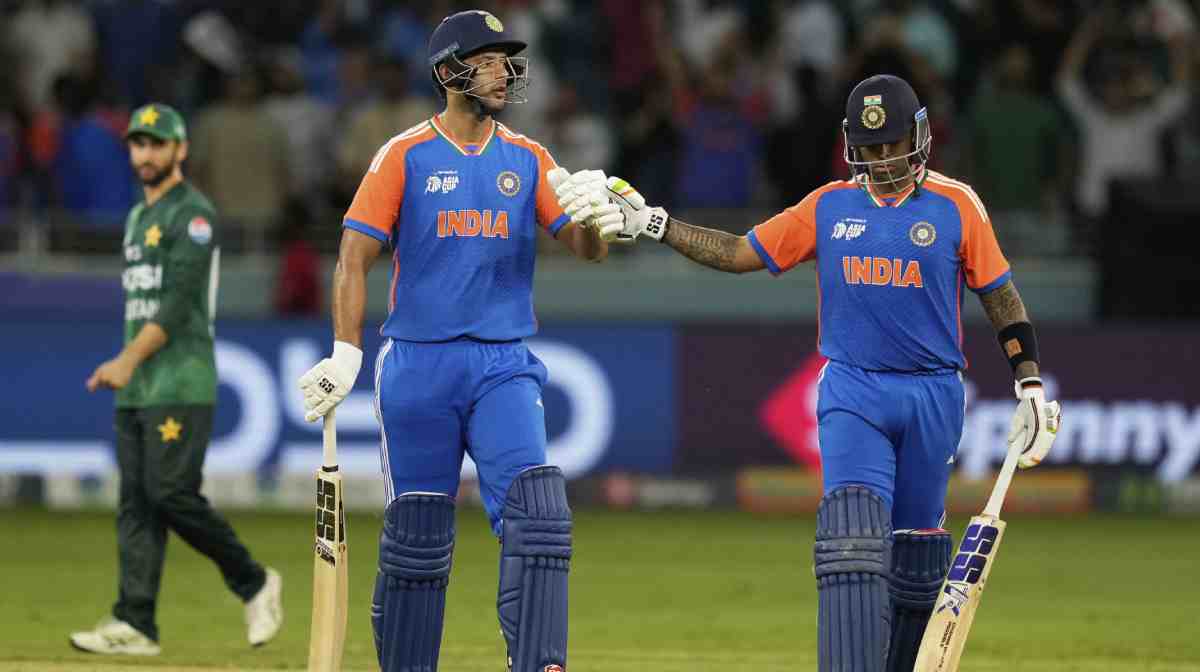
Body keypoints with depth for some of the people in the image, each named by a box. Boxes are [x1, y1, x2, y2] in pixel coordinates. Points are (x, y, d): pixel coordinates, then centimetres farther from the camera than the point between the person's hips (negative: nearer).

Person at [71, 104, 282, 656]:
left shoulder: (192, 213, -8)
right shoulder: (138, 217, 21)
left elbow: (179, 300, -17)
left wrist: (130, 359, -24)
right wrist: (125, 365, 17)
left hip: (180, 385, -9)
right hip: (135, 389, 9)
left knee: (172, 495, -13)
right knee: (135, 503, 2)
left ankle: (254, 584, 4)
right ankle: (134, 625, -2)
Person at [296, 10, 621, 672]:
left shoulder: (528, 159, 9)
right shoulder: (405, 156, 0)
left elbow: (581, 243, 0)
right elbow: (355, 256, -5)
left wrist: (600, 226, -25)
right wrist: (346, 355, -16)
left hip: (504, 367, 2)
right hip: (419, 365, -2)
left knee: (536, 512, -16)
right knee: (417, 535, 3)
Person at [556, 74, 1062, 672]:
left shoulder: (955, 206, 1)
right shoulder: (828, 206, 7)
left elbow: (999, 294, 5)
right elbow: (739, 253, 10)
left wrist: (1031, 383, 0)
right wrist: (652, 223, 3)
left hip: (932, 396, 0)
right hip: (852, 392, 0)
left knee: (914, 551, 6)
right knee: (854, 539, -17)